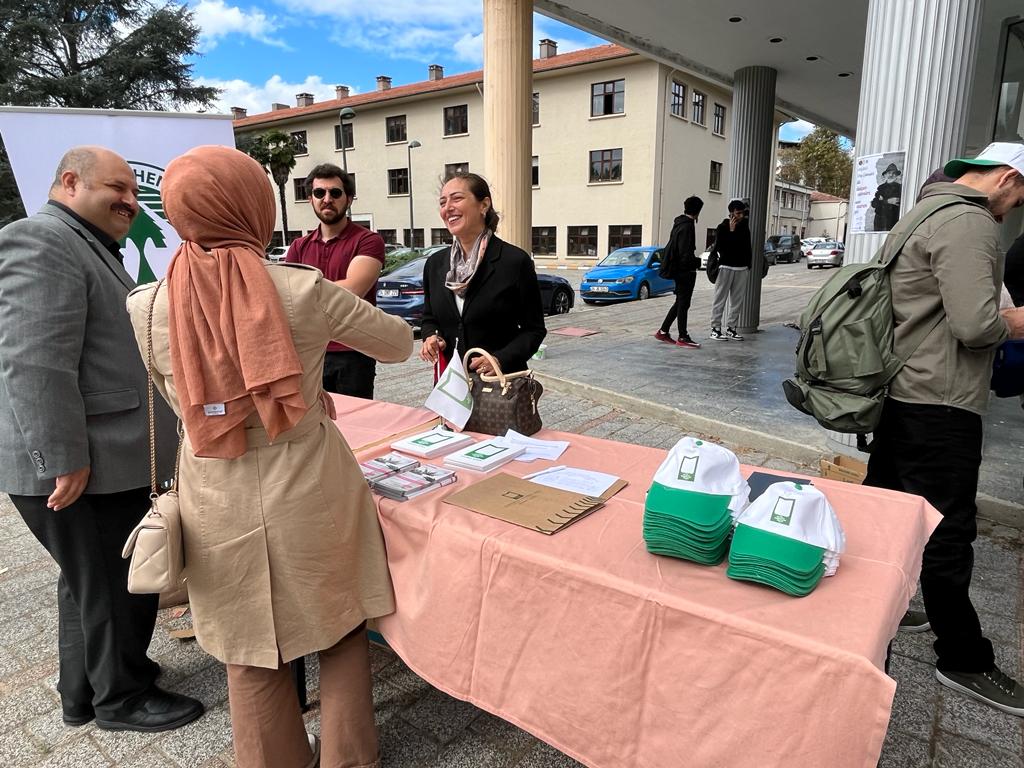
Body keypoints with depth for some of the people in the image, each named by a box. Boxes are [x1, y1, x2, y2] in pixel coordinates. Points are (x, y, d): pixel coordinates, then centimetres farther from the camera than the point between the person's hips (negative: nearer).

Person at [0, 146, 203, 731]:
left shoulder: (91, 247, 20)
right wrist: (65, 458, -23)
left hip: (111, 458, 10)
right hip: (82, 467, -10)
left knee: (92, 581, 20)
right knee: (113, 583, 4)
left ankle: (83, 691, 37)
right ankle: (122, 698, 23)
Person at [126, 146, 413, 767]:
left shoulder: (146, 307, -8)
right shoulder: (306, 290, -15)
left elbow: (177, 400, 8)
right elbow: (399, 344, 0)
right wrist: (330, 327, 20)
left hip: (219, 501, 2)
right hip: (309, 488, -2)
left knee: (252, 652, 20)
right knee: (340, 627, 20)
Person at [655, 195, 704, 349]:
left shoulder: (679, 223, 12)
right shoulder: (686, 226, -18)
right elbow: (686, 255, -23)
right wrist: (701, 262, -18)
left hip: (679, 270, 9)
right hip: (685, 271, -9)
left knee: (680, 302, 17)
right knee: (683, 303, -2)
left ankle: (663, 331, 21)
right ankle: (683, 338, 6)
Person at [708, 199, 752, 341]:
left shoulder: (745, 227, 12)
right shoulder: (722, 228, -3)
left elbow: (748, 247, 18)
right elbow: (719, 247, -15)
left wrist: (748, 263, 13)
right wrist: (731, 231, -16)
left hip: (741, 268, 5)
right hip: (726, 267, -5)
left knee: (737, 300, 5)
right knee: (720, 299, -3)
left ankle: (731, 328, 12)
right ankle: (715, 328, 2)